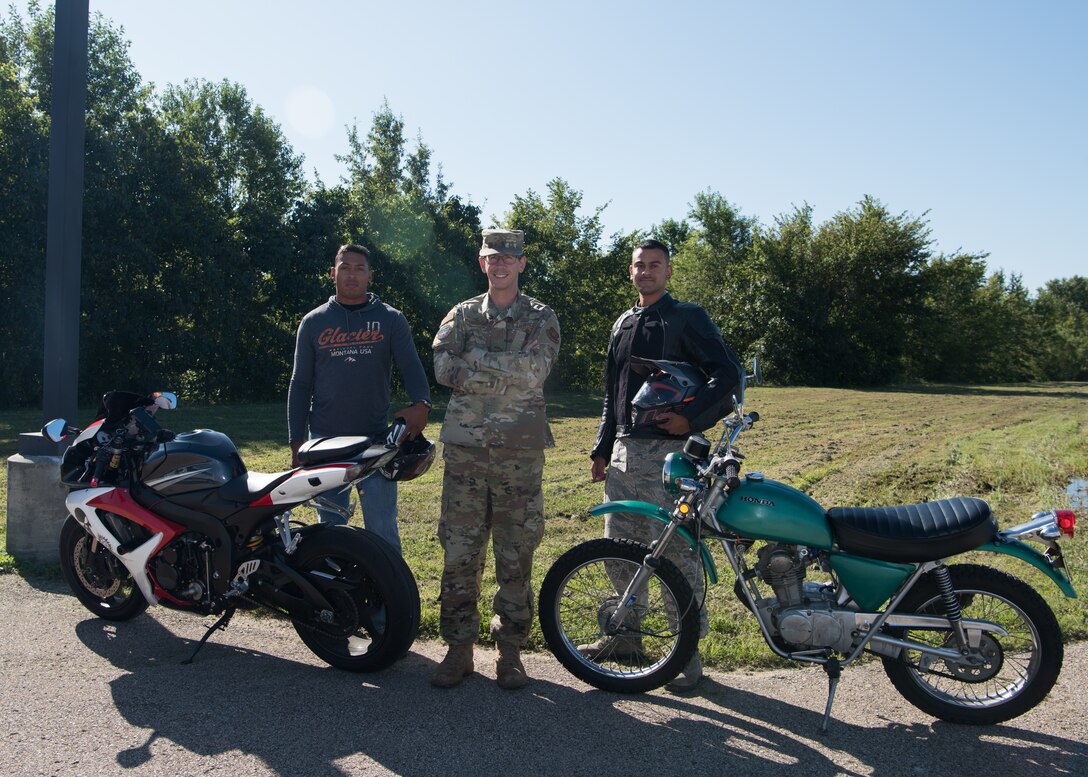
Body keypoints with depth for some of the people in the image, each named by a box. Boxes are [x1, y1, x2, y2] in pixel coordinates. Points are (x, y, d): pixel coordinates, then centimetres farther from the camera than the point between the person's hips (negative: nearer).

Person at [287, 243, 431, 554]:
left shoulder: (391, 319, 5)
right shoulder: (313, 322, 8)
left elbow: (410, 365, -6)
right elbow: (300, 384, 9)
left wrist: (421, 403, -28)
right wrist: (297, 442, 3)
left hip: (376, 440, -2)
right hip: (325, 442, 2)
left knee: (382, 528, -2)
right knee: (331, 528, 10)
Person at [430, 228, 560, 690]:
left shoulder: (541, 319, 7)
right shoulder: (462, 316, 12)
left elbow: (535, 370, -12)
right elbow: (443, 367, -5)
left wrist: (476, 360, -8)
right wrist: (508, 375, -12)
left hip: (520, 449, -1)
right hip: (464, 446, 2)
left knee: (516, 555, 4)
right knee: (459, 552, 4)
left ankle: (510, 651, 17)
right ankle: (459, 649, 16)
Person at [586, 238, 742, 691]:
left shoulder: (687, 318, -2)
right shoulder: (623, 324, 19)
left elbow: (728, 374, -9)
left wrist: (691, 418, -19)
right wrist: (602, 449, 19)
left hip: (670, 452, -7)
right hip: (625, 450, 7)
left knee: (676, 551, -5)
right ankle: (624, 633, 26)